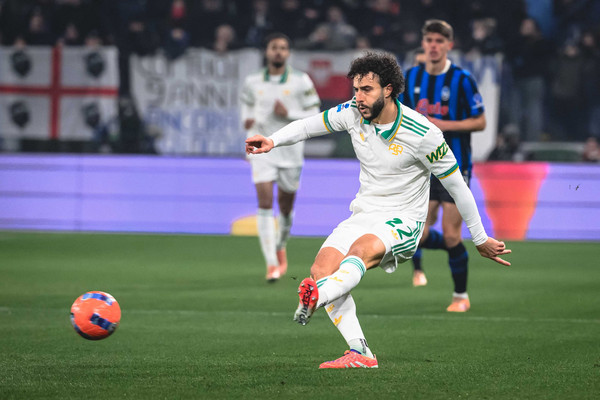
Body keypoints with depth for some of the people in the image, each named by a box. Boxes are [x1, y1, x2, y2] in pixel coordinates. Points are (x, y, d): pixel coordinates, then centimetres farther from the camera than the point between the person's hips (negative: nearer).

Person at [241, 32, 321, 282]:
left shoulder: (301, 81, -3)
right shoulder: (253, 82, 3)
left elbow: (314, 116, -3)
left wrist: (288, 114, -17)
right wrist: (247, 120, 1)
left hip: (290, 150, 0)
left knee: (285, 206, 11)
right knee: (265, 202, -15)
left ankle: (280, 249, 41)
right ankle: (271, 264, -18)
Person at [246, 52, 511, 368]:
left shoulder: (423, 134, -16)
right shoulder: (353, 113, -2)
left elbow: (457, 187, -7)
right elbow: (308, 125, 13)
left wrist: (481, 240, 1)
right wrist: (272, 141, -8)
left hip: (402, 222, -6)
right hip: (362, 215, 6)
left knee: (361, 249, -39)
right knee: (321, 270, -20)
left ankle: (317, 297, -67)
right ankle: (360, 354, -24)